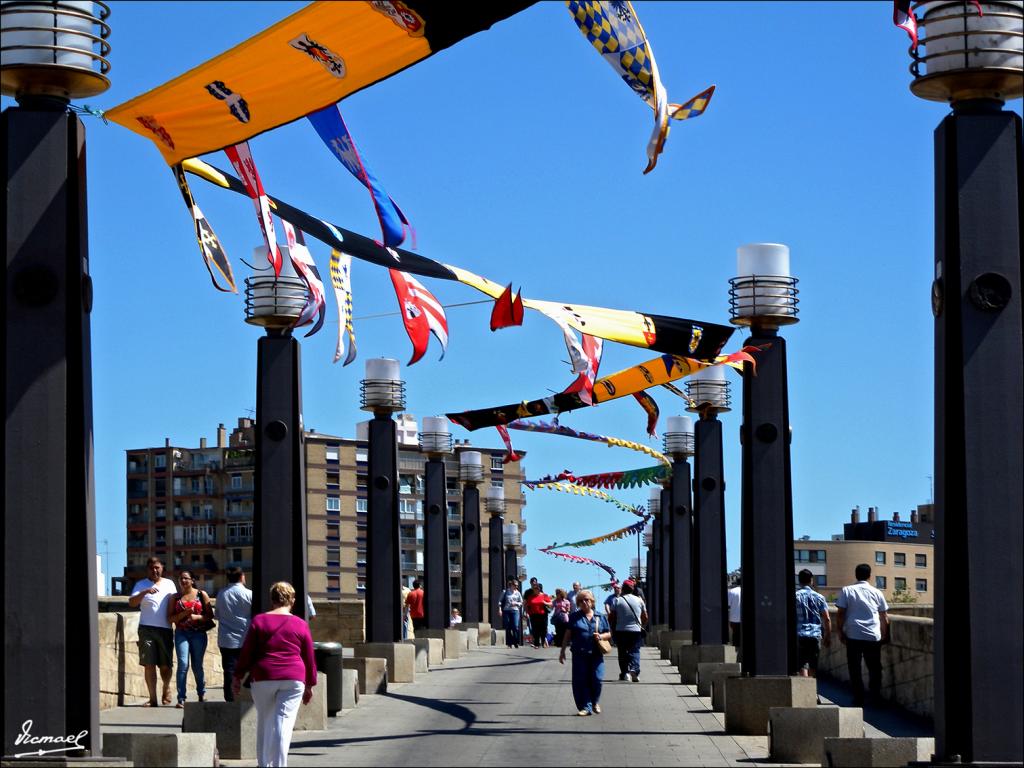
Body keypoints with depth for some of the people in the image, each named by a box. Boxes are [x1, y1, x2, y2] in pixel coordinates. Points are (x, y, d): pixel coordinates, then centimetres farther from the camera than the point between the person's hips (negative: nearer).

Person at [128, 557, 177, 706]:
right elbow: (131, 603, -5)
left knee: (165, 665, 3)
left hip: (165, 628, 1)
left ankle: (166, 688, 31)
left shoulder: (169, 584, 15)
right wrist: (145, 592, -20)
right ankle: (153, 698, -2)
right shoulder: (141, 584, 8)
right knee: (149, 665, -5)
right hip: (147, 628, -1)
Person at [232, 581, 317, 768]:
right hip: (293, 679, -1)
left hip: (263, 678, 1)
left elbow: (246, 652, 4)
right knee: (284, 724, -4)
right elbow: (309, 658, 9)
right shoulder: (301, 625, 5)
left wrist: (238, 677, 11)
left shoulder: (259, 621, 4)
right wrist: (309, 685, 18)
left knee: (264, 722, 13)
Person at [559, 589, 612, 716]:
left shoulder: (600, 617, 11)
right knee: (580, 681, -4)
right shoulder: (574, 617, 8)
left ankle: (595, 702, 18)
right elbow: (568, 635, 10)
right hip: (579, 654, 0)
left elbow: (609, 634, 15)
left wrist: (601, 636, -6)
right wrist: (562, 651, 7)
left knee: (597, 679, -7)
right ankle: (585, 707, 4)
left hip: (596, 654, 0)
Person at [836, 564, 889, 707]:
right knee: (874, 668, 10)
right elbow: (884, 618, 12)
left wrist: (840, 632, 6)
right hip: (873, 636, 1)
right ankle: (875, 698, 6)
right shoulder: (877, 593, 8)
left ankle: (859, 699, 3)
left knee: (855, 669, 5)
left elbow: (840, 614, -2)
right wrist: (885, 636, 21)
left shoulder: (847, 591, 3)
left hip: (853, 636, -1)